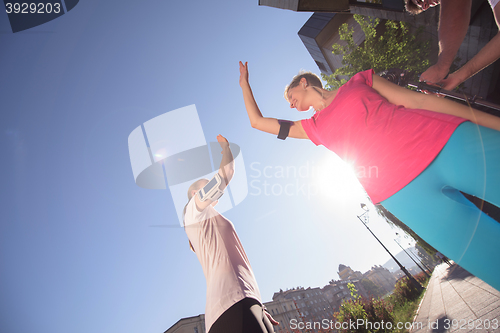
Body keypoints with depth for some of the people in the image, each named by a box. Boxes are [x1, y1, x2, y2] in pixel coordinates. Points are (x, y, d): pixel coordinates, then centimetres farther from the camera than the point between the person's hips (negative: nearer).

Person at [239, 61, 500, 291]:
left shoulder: (358, 81, 19)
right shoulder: (314, 127, 22)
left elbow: (417, 100, 11)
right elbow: (257, 121, 30)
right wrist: (245, 83, 39)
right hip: (402, 192, 0)